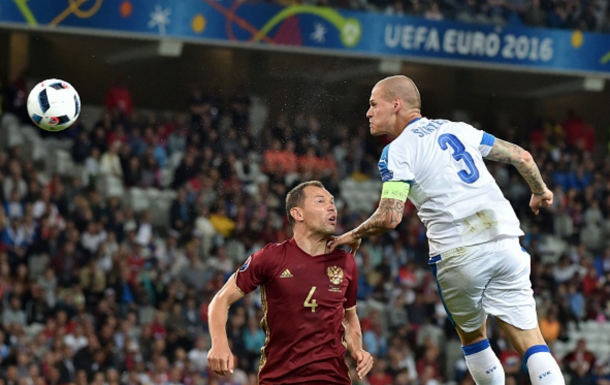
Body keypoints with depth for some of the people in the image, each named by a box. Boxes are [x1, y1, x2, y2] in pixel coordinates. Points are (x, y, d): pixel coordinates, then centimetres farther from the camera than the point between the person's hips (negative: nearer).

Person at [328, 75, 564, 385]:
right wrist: (540, 191, 41)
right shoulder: (457, 129, 17)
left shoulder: (396, 152, 0)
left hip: (459, 255, -4)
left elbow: (389, 218, -11)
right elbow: (521, 156, 22)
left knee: (472, 338, 19)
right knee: (531, 344, -1)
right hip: (504, 241, 4)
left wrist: (352, 237, 9)